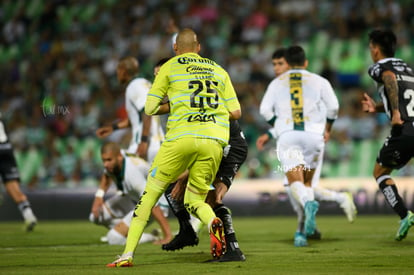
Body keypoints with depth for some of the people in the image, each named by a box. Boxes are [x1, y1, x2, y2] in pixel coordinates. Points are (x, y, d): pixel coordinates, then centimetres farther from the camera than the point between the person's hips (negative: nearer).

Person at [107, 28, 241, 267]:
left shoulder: (170, 67, 10)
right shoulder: (218, 70, 19)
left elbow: (150, 108, 8)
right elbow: (236, 112, 16)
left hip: (182, 137, -3)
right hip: (215, 141, 3)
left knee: (151, 193, 9)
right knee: (195, 200, 15)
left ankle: (128, 254, 3)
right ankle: (214, 223, -21)